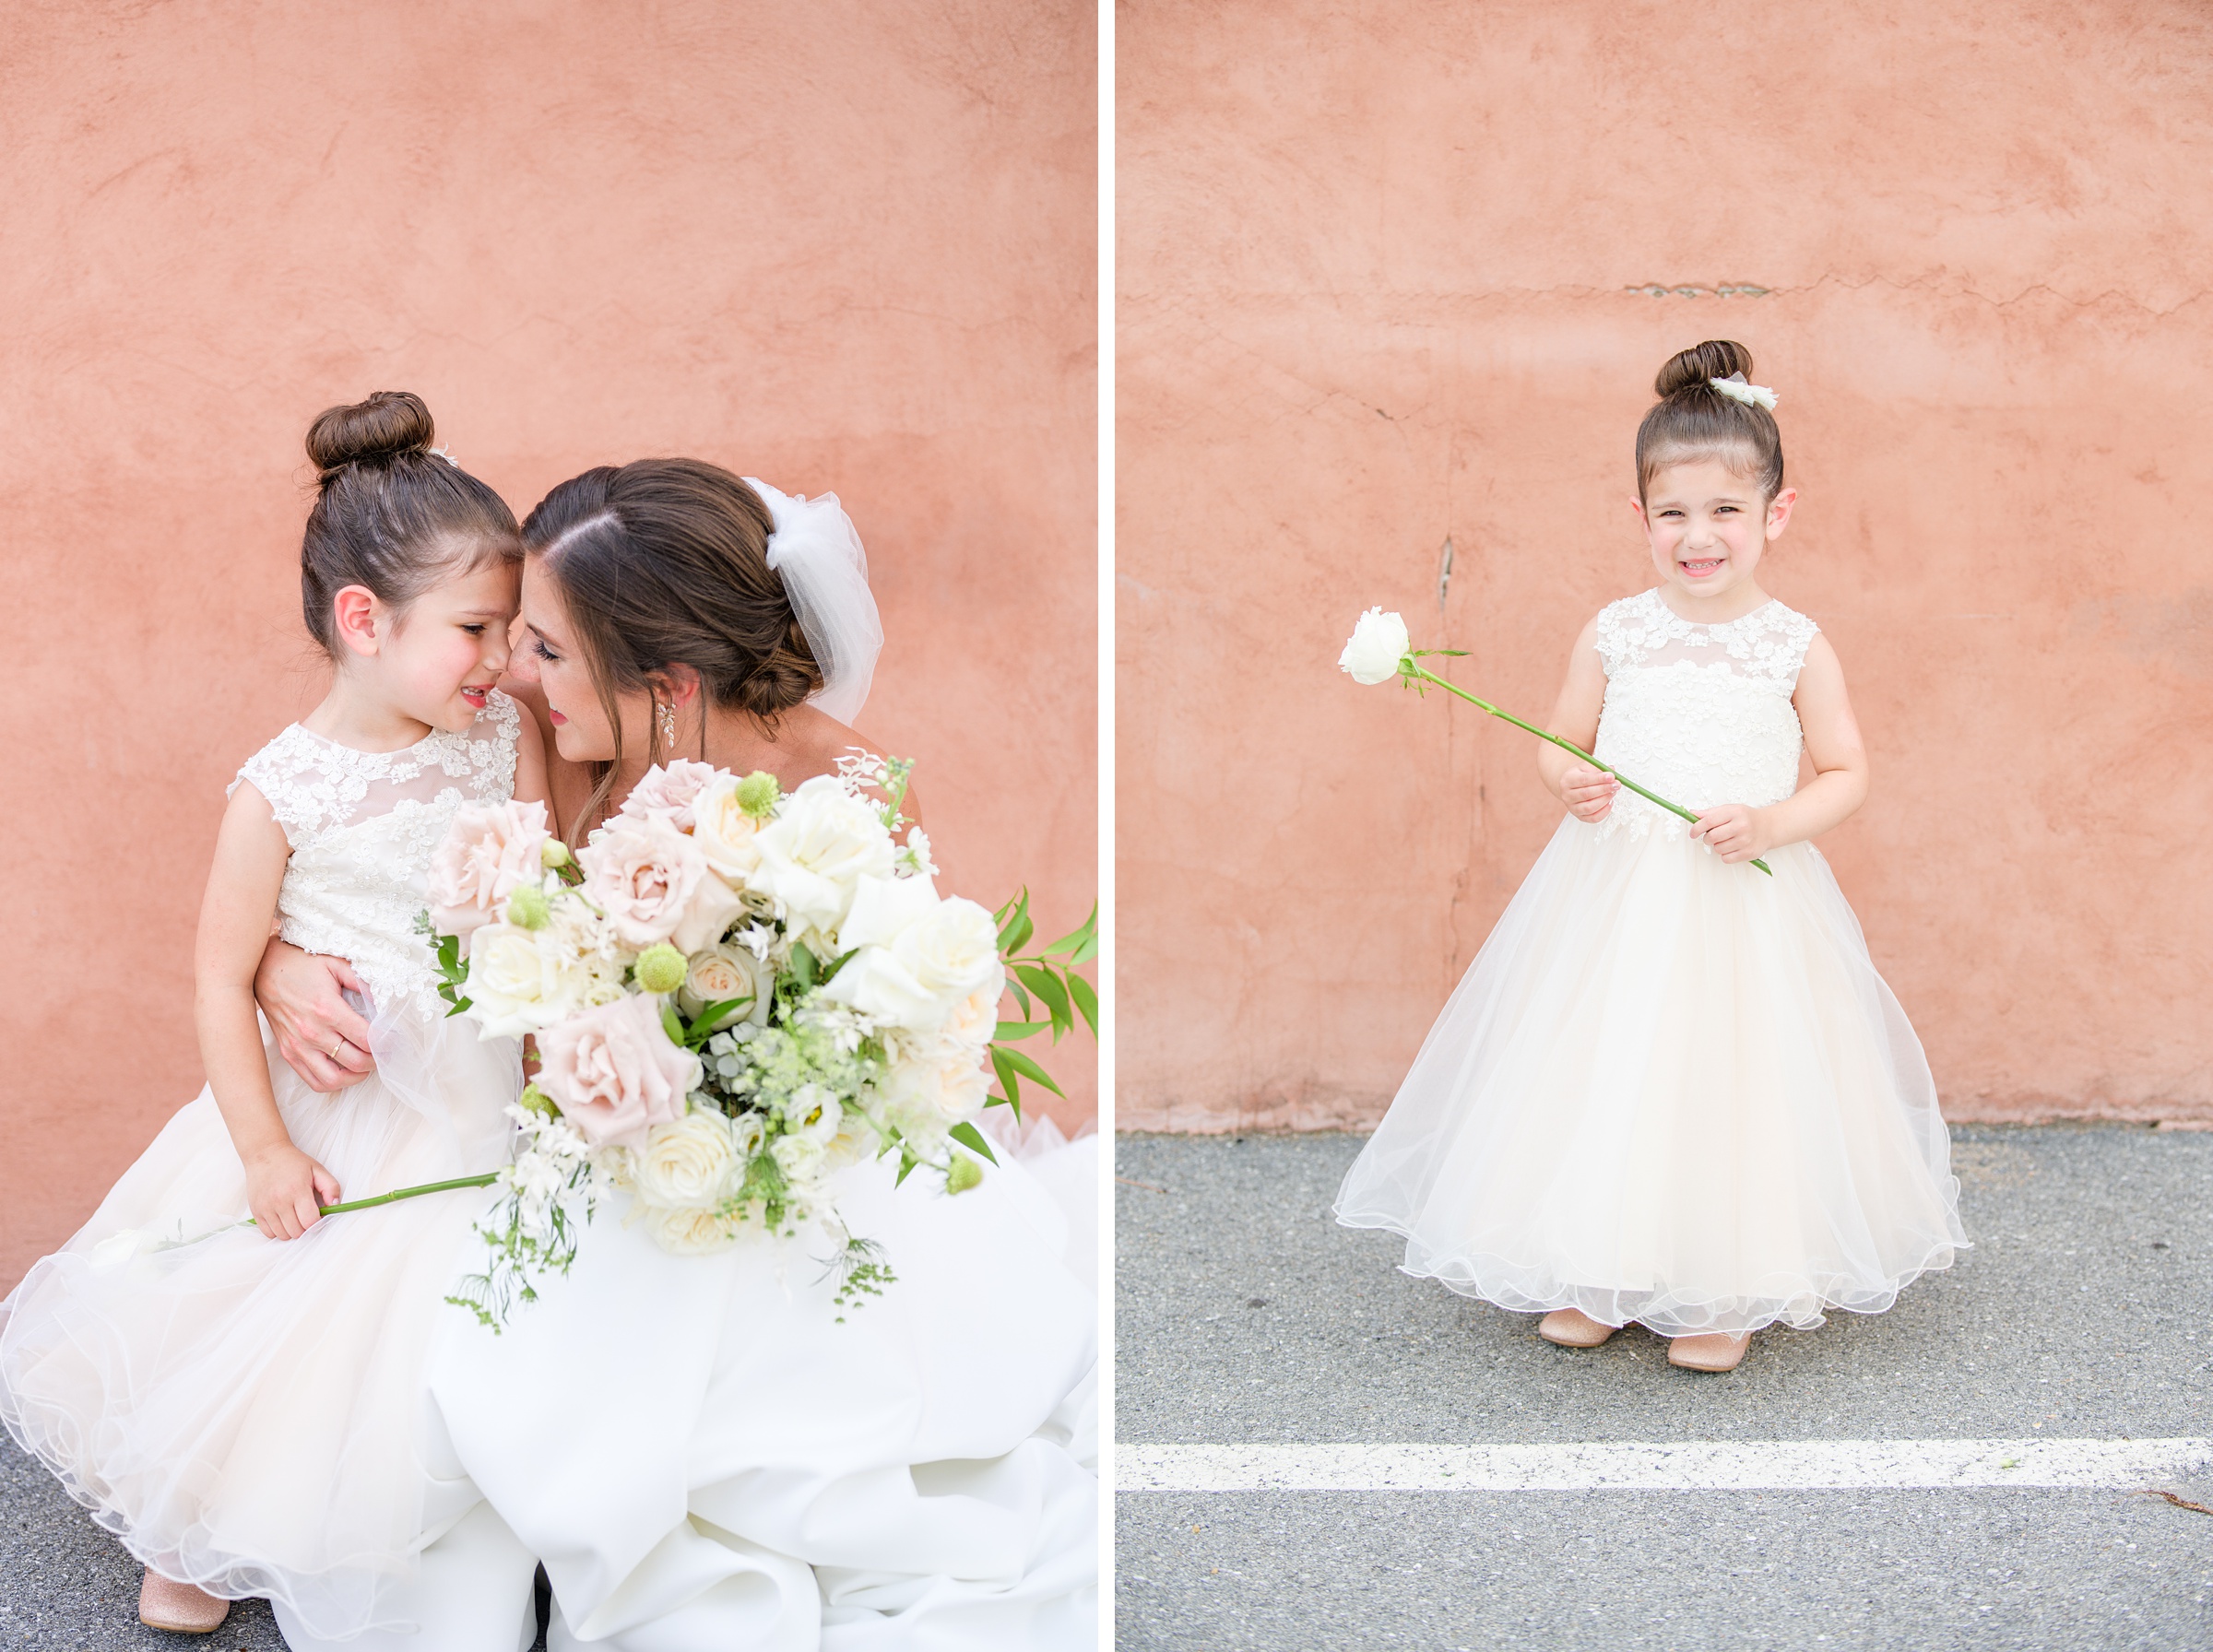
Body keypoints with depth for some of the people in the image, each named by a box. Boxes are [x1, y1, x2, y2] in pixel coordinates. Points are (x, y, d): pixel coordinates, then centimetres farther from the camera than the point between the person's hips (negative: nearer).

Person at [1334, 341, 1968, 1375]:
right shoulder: (1614, 633, 1)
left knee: (1732, 1078, 3)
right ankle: (1592, 1277, 25)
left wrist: (1773, 823, -15)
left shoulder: (1797, 648, -3)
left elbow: (1847, 774, 2)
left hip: (1746, 902, -1)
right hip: (1614, 893, 2)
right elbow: (1561, 744, 11)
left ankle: (1726, 1294, 21)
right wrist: (1569, 782, -11)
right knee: (1600, 1071, 6)